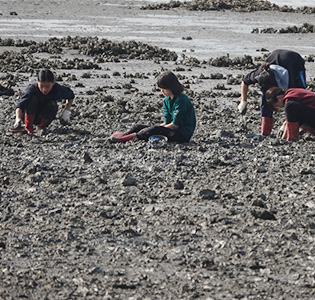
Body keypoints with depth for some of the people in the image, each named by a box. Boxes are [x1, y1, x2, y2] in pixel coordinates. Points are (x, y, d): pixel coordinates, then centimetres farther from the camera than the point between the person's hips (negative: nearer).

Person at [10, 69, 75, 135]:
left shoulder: (57, 89, -21)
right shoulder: (32, 89, -28)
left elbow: (70, 95, 0)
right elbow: (19, 105, -40)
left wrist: (66, 111, -11)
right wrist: (18, 119, -57)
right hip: (29, 115, -2)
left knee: (52, 106, -29)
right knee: (33, 98, -30)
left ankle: (42, 126, -5)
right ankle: (28, 127, -23)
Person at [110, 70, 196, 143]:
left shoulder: (181, 100, -15)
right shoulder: (166, 100, 13)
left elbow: (175, 124, -18)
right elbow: (167, 122, 9)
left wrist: (158, 128, -13)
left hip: (183, 135, -9)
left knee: (156, 129, -34)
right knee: (139, 127, -3)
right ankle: (124, 134, -25)